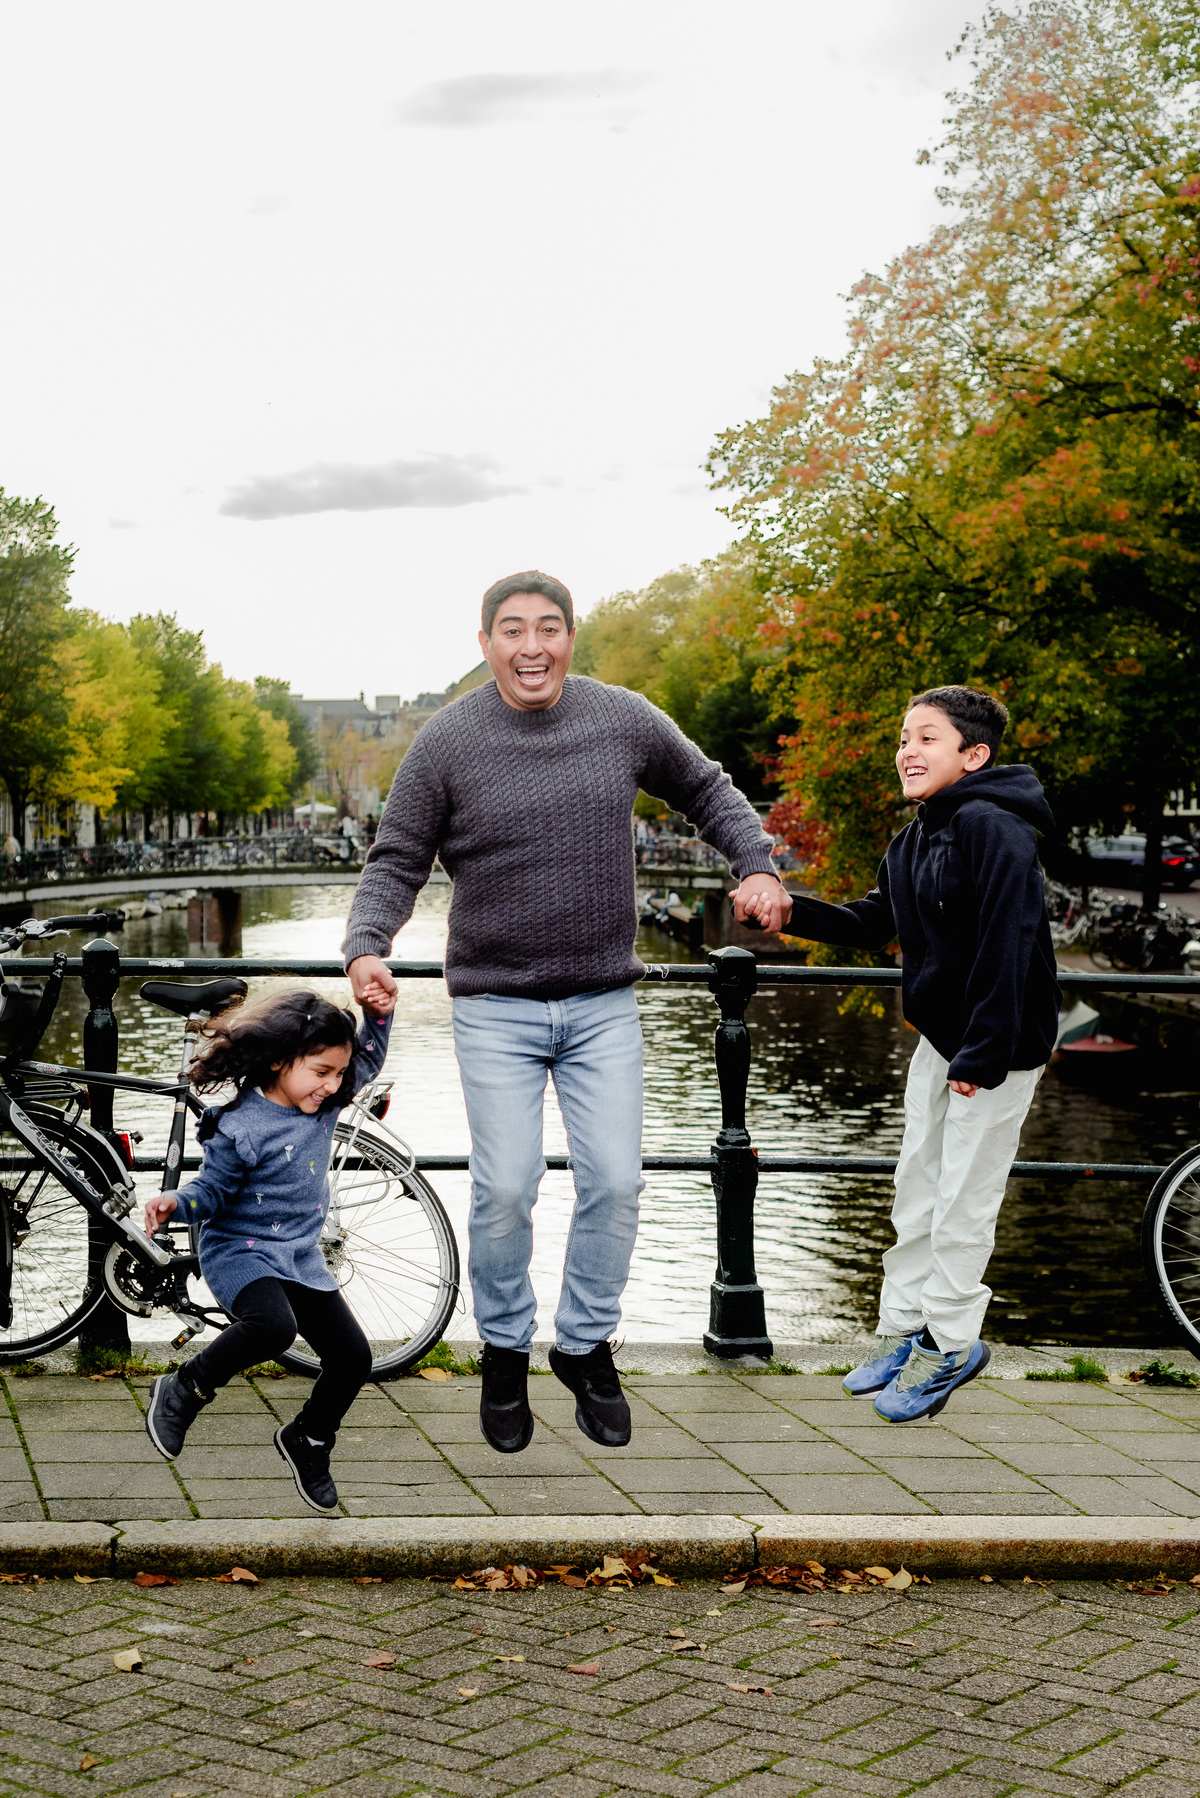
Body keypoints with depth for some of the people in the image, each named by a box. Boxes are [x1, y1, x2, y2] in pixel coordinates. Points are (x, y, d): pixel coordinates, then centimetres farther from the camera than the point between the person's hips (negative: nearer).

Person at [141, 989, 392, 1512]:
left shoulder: (323, 1104, 1)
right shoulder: (240, 1128, -19)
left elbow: (369, 1060, 16)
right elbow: (214, 1189, -11)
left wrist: (379, 1015, -1)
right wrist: (176, 1203, -30)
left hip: (303, 1258, 7)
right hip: (241, 1251, -7)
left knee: (353, 1357, 1)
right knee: (273, 1326, -36)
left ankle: (308, 1440, 28)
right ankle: (184, 1390, -12)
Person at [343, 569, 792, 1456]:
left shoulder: (626, 720, 0)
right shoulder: (447, 742, -6)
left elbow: (708, 790, 16)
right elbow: (396, 863, 2)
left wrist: (758, 865, 1)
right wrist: (366, 948, -15)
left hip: (604, 1003, 2)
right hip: (497, 1007, -2)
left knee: (615, 1182, 1)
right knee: (504, 1190, -4)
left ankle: (587, 1346, 22)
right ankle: (505, 1352, 19)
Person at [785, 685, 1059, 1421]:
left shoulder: (993, 829, -20)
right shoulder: (913, 842, 10)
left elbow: (1007, 945, -25)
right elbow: (870, 925, 15)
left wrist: (981, 1056, -25)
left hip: (998, 1043, -9)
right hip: (940, 1036, 9)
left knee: (963, 1200, -1)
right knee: (918, 1187, 14)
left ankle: (952, 1344, 13)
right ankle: (903, 1329, 25)